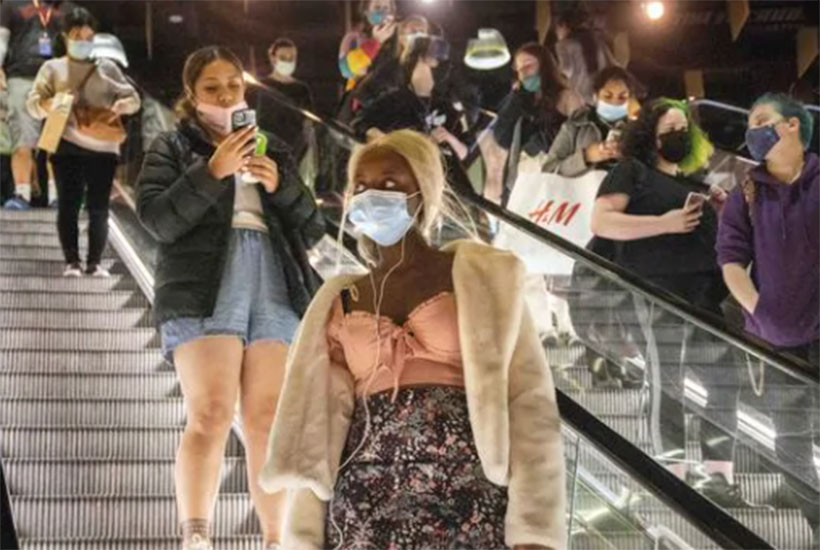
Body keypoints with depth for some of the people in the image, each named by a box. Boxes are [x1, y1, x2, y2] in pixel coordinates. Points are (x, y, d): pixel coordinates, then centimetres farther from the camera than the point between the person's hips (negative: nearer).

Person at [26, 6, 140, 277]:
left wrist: (121, 104, -11)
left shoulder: (106, 67, 14)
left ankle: (95, 262, 1)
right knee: (68, 204, -4)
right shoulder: (53, 67, 10)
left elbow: (134, 98, 13)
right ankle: (71, 262, -2)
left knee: (99, 207, -2)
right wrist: (52, 102, -18)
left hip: (103, 147, 1)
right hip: (67, 146, -1)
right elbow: (33, 105, 4)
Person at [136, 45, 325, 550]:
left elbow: (314, 229, 16)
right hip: (203, 290, -3)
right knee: (210, 414, -18)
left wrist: (281, 186, -1)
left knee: (269, 421, -6)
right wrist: (211, 172, -13)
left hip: (275, 290, 3)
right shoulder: (173, 149, 15)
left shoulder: (274, 152, 25)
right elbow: (157, 219, -3)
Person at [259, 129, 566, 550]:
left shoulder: (481, 277, 9)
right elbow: (316, 433, 14)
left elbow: (528, 402, 1)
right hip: (363, 510, 2)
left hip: (467, 503, -2)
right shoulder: (339, 304, 17)